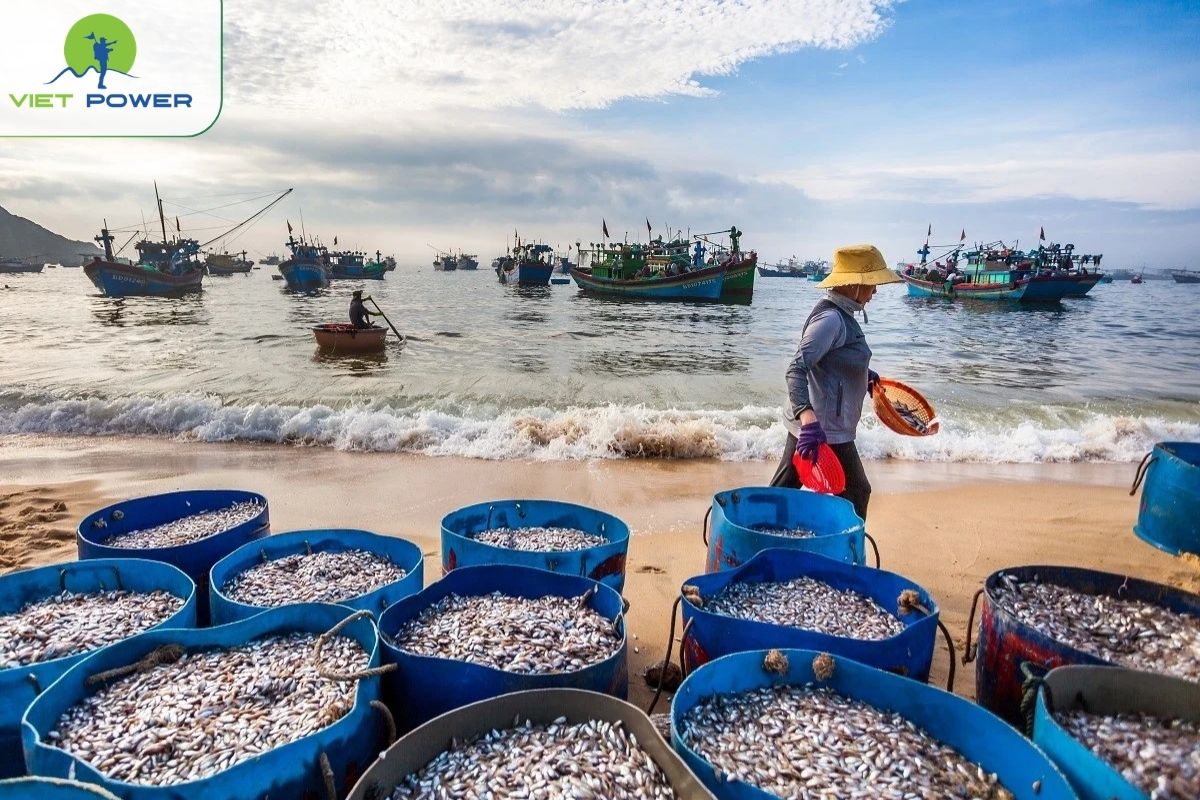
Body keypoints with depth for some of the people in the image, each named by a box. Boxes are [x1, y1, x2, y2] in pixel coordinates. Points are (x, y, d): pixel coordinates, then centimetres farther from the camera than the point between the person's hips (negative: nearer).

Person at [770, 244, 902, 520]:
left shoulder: (840, 314, 11)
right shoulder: (831, 318, -20)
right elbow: (796, 369, -29)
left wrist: (864, 373, 34)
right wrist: (809, 419, -39)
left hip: (812, 425, 9)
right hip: (824, 430, -9)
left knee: (783, 489, 14)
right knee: (855, 493, 8)